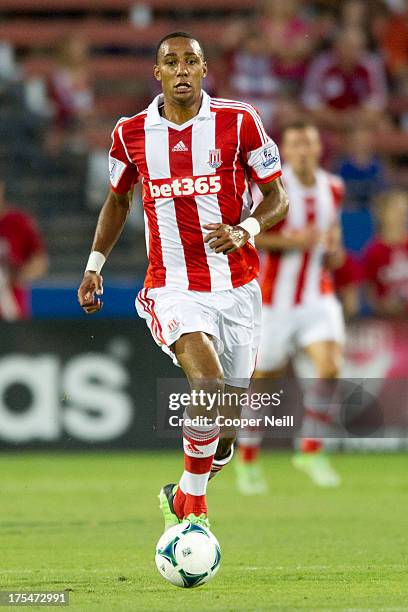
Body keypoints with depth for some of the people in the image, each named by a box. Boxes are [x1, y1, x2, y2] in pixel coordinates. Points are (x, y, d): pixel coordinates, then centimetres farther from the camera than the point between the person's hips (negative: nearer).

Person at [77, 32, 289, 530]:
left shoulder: (239, 122, -4)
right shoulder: (131, 133, 2)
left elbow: (277, 198, 1)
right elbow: (117, 200, 20)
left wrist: (243, 231, -18)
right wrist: (94, 265, 13)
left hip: (237, 287, 1)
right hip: (173, 287, -1)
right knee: (208, 385, -27)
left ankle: (182, 497, 33)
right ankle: (193, 507, -14)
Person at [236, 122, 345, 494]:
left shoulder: (333, 188, 5)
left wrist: (334, 251, 0)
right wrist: (290, 240, -21)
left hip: (319, 298, 3)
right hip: (277, 301, -3)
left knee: (330, 368, -18)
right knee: (264, 379, 4)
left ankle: (311, 452, -3)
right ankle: (248, 457, 25)